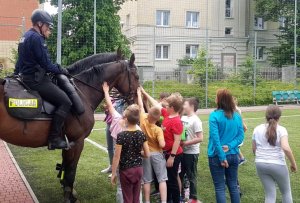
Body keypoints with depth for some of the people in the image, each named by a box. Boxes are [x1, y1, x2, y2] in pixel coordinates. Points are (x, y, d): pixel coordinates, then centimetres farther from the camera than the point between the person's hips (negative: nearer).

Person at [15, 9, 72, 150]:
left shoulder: (25, 37, 18)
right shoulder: (37, 38, -14)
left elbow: (21, 61, 22)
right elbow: (46, 64, -17)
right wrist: (61, 70, -2)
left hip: (26, 77, 11)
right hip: (36, 79, -11)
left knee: (62, 99, 21)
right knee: (65, 102, -14)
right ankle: (54, 138, -17)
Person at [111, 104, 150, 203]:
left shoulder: (121, 135, -17)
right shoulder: (141, 134, -4)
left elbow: (117, 157, -14)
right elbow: (147, 154, 0)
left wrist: (113, 173, -4)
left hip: (126, 171, -4)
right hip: (138, 169, 4)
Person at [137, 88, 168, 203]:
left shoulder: (143, 121, -10)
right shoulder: (158, 130, -18)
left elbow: (141, 106, 4)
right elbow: (162, 145, -25)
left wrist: (139, 93, 17)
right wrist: (163, 140, -2)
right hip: (157, 154, -4)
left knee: (147, 180, 10)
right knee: (162, 179, 0)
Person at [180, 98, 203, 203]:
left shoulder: (195, 120, -16)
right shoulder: (183, 118, 5)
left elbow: (200, 138, -22)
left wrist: (185, 143, -19)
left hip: (191, 153, -7)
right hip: (182, 151, 7)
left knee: (191, 176, 5)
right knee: (180, 174, 17)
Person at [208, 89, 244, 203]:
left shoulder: (214, 115, -14)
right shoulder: (237, 116, 2)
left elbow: (215, 138, -18)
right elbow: (240, 136, 2)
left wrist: (222, 156, -15)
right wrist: (229, 146, -8)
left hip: (217, 156, -5)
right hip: (233, 155, 5)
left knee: (220, 188, 4)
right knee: (233, 186, 16)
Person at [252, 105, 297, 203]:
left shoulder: (257, 129, 5)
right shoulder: (281, 129, -8)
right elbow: (286, 148, -21)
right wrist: (293, 163, -10)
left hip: (260, 164, 4)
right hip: (277, 165, -4)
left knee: (270, 195, 11)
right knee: (286, 191, 19)